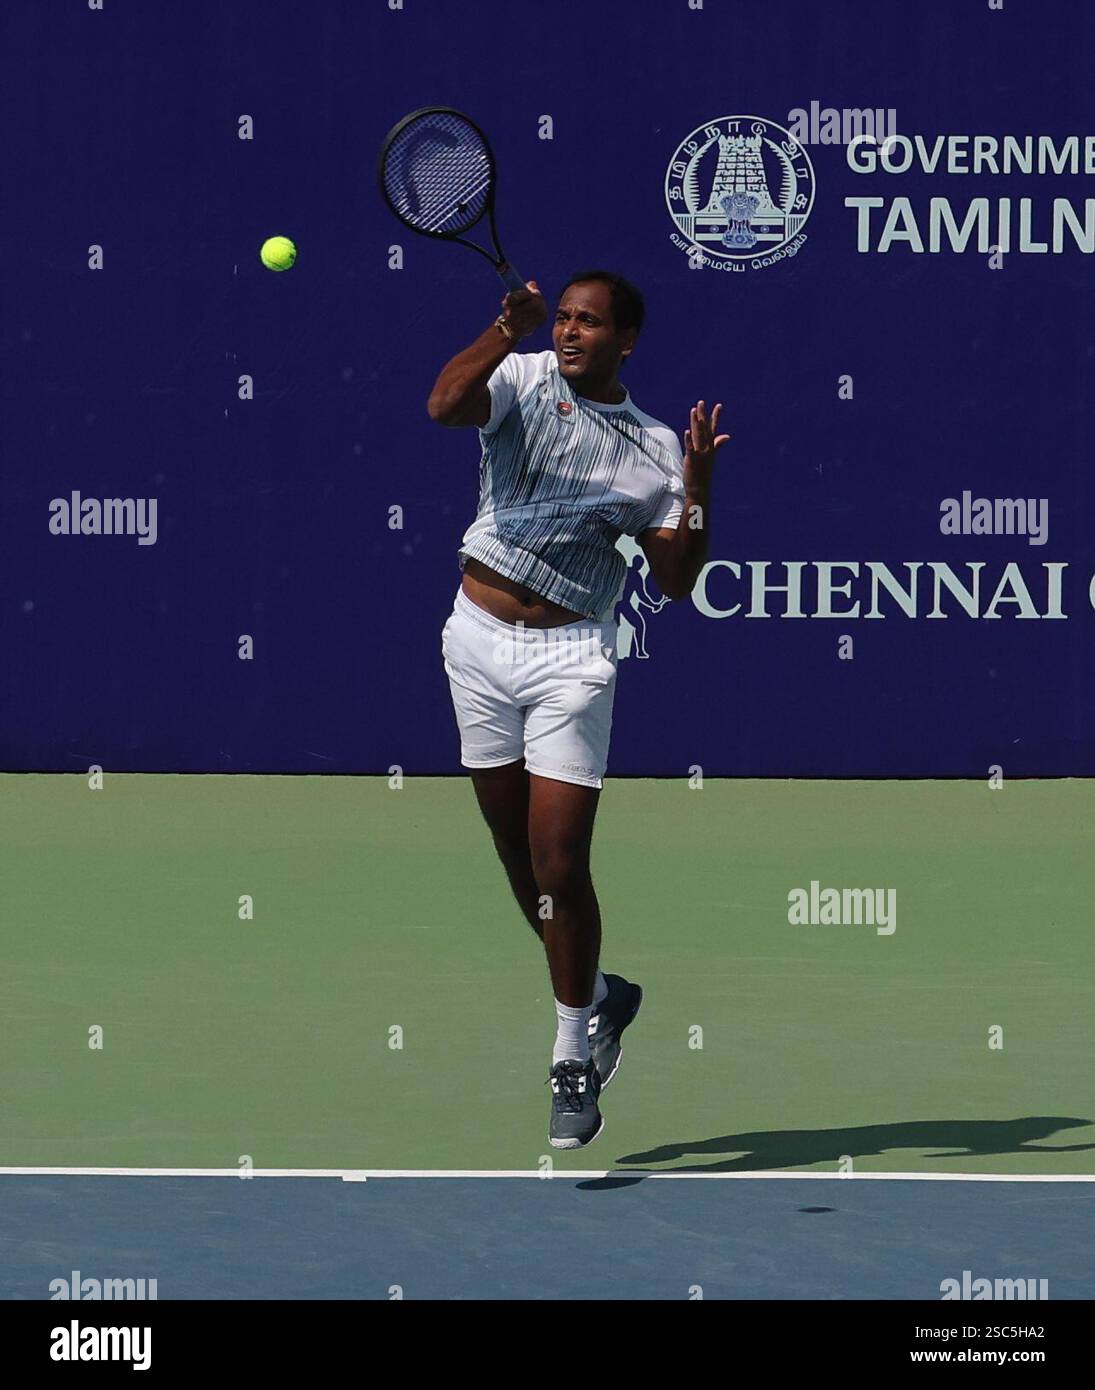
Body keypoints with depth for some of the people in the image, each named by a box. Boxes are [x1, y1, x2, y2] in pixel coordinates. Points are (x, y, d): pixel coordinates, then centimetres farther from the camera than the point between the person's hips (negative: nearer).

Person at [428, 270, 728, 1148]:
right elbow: (445, 405, -20)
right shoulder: (522, 381, 2)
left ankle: (575, 1059, 4)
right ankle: (598, 995, 33)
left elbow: (677, 580, 1)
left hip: (571, 656, -2)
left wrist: (698, 484, -10)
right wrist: (509, 329, -31)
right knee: (520, 860, 11)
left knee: (559, 868, -8)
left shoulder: (653, 448, 4)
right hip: (480, 639, 2)